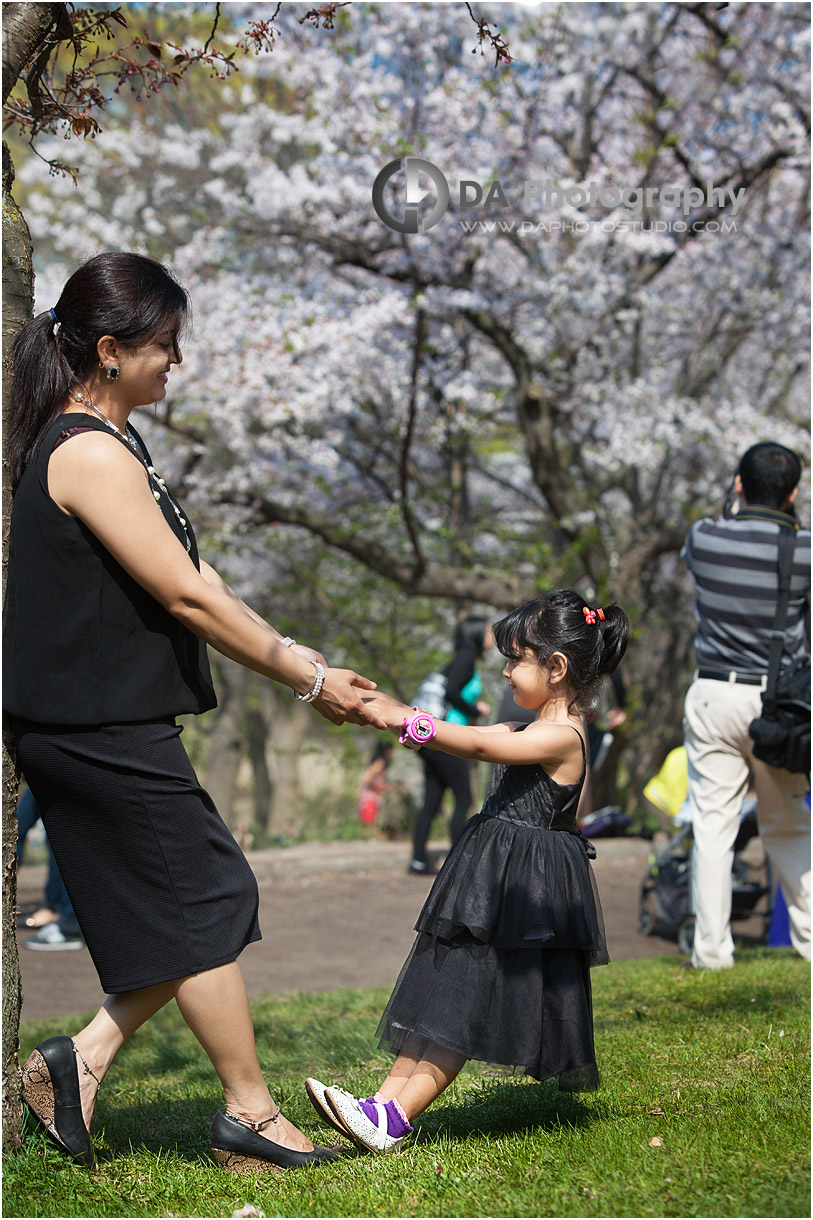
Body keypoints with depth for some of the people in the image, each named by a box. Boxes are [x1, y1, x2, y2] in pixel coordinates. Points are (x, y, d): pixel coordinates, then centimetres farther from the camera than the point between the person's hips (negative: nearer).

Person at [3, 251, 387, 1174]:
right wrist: (308, 678, -12)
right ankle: (250, 1115, 11)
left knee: (207, 902, 12)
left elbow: (193, 582, 15)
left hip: (97, 726, 10)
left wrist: (300, 663, 10)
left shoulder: (103, 444, 15)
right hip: (102, 731, -10)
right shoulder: (92, 455, -18)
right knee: (201, 906, 0)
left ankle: (82, 1060, 14)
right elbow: (187, 597, -19)